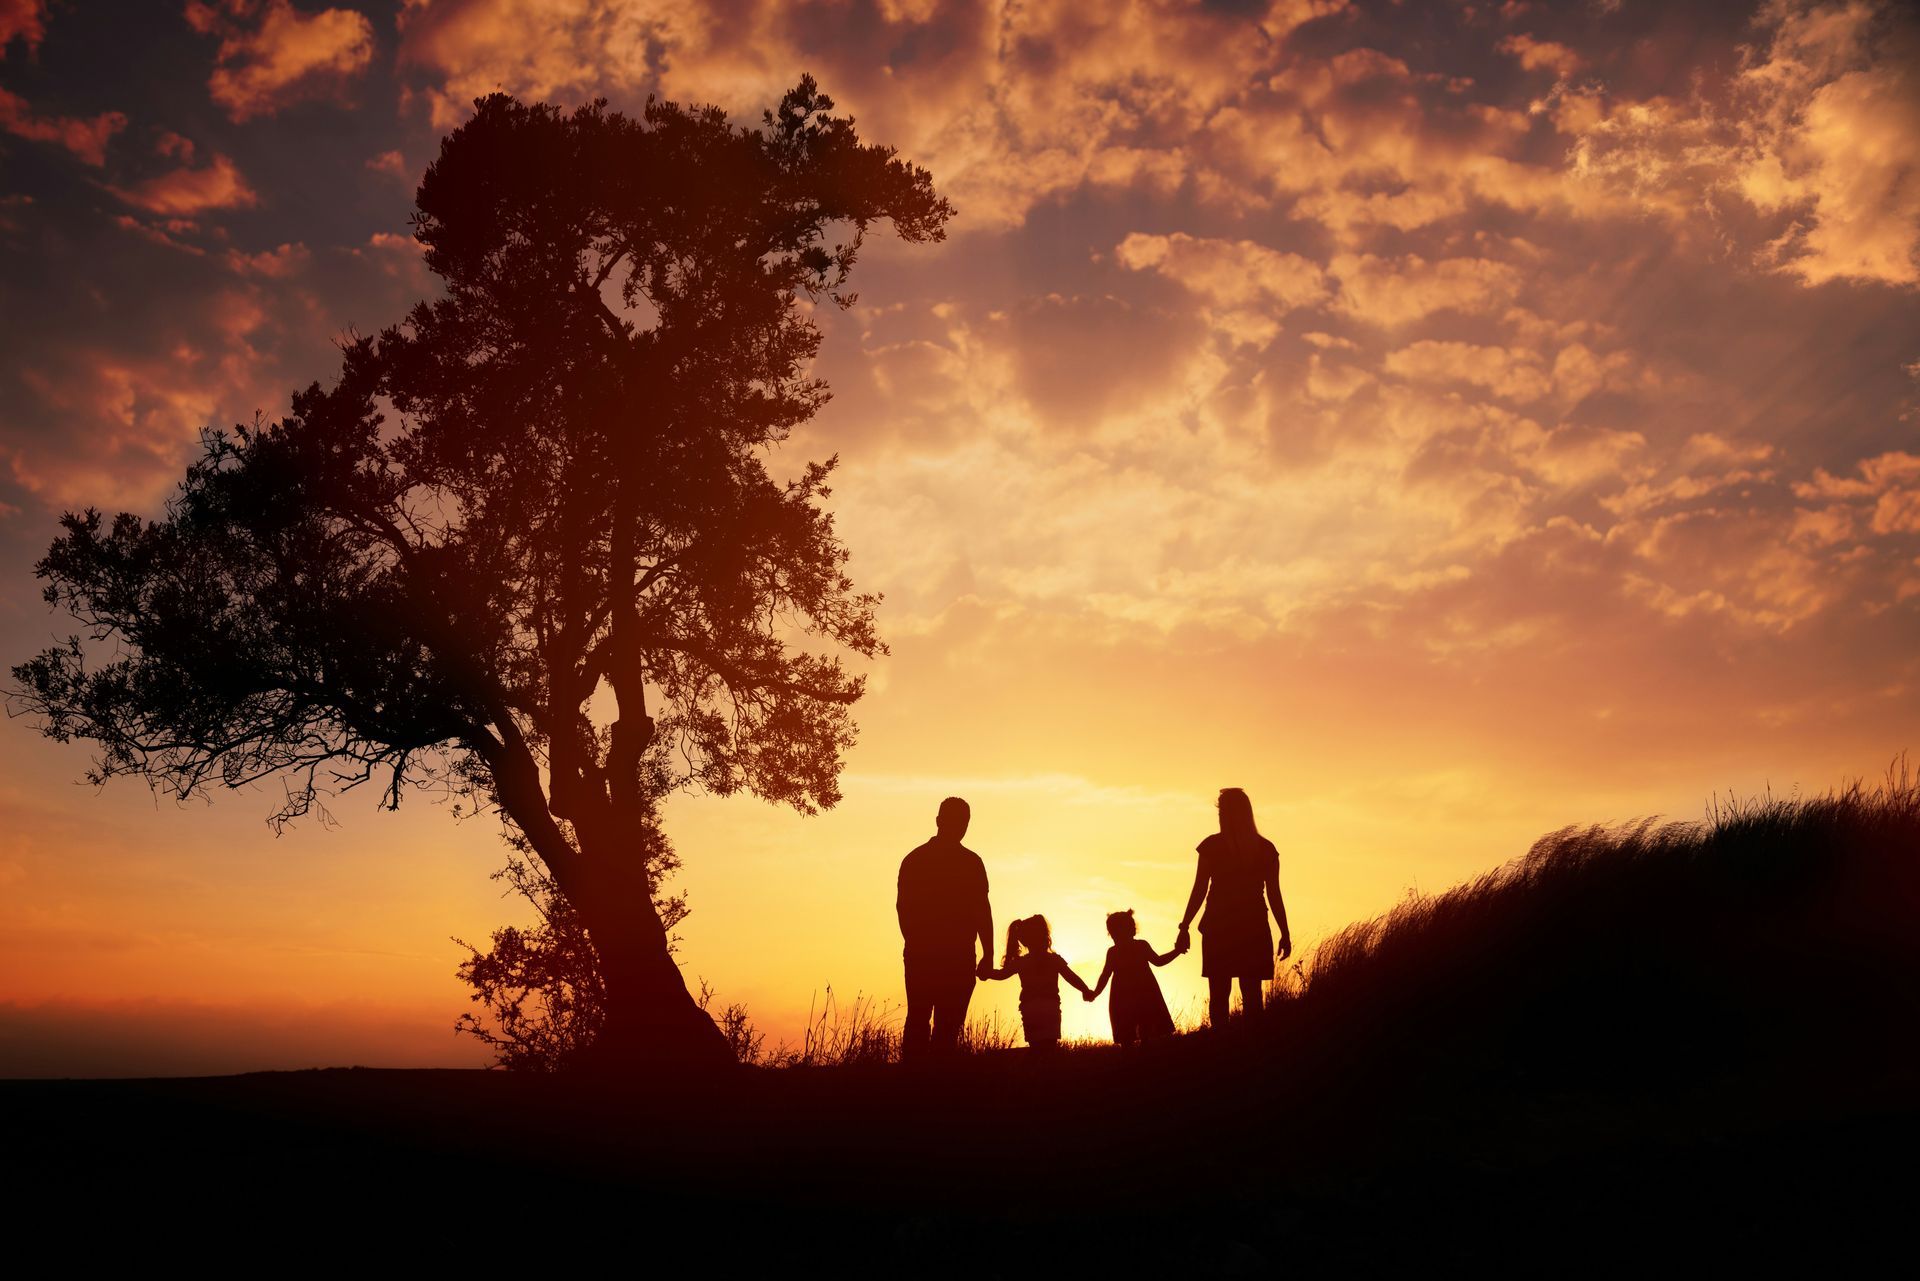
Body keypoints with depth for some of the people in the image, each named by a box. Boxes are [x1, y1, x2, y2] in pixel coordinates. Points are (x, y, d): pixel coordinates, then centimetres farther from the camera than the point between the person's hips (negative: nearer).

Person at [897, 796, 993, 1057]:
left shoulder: (913, 859, 7)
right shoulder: (971, 862, -5)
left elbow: (902, 906, 9)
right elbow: (982, 911, -7)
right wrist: (988, 955, -3)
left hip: (919, 955, 4)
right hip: (958, 957, -4)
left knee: (917, 1020, 12)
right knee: (948, 1025, -1)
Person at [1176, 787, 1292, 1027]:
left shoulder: (1211, 846, -2)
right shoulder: (1265, 848, 4)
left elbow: (1199, 891, -4)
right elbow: (1274, 895, 3)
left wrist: (1184, 927, 1)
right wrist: (1285, 934, 8)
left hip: (1218, 927, -2)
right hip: (1254, 928, 2)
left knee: (1219, 993, 3)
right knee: (1252, 993, 5)